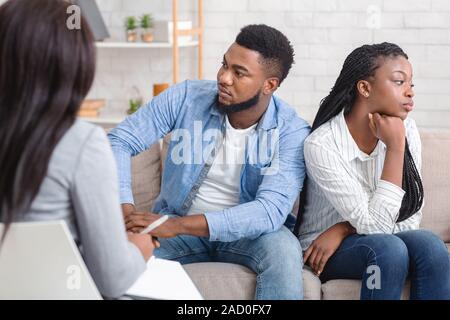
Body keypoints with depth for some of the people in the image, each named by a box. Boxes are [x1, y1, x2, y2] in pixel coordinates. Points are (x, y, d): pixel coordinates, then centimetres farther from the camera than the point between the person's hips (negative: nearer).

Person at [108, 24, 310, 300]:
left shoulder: (292, 132, -17)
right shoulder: (186, 98, -12)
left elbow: (271, 210, -28)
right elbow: (119, 142, -10)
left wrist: (175, 225, -37)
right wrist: (127, 212, -29)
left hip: (246, 232, -1)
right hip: (174, 225, 1)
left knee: (285, 251, -34)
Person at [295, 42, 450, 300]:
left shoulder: (406, 130, -5)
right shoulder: (321, 145, -20)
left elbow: (411, 217, -6)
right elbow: (374, 225, -24)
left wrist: (343, 230, -17)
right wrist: (395, 147, -24)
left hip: (381, 243, 4)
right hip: (327, 252, -4)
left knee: (429, 244, -27)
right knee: (388, 247, -33)